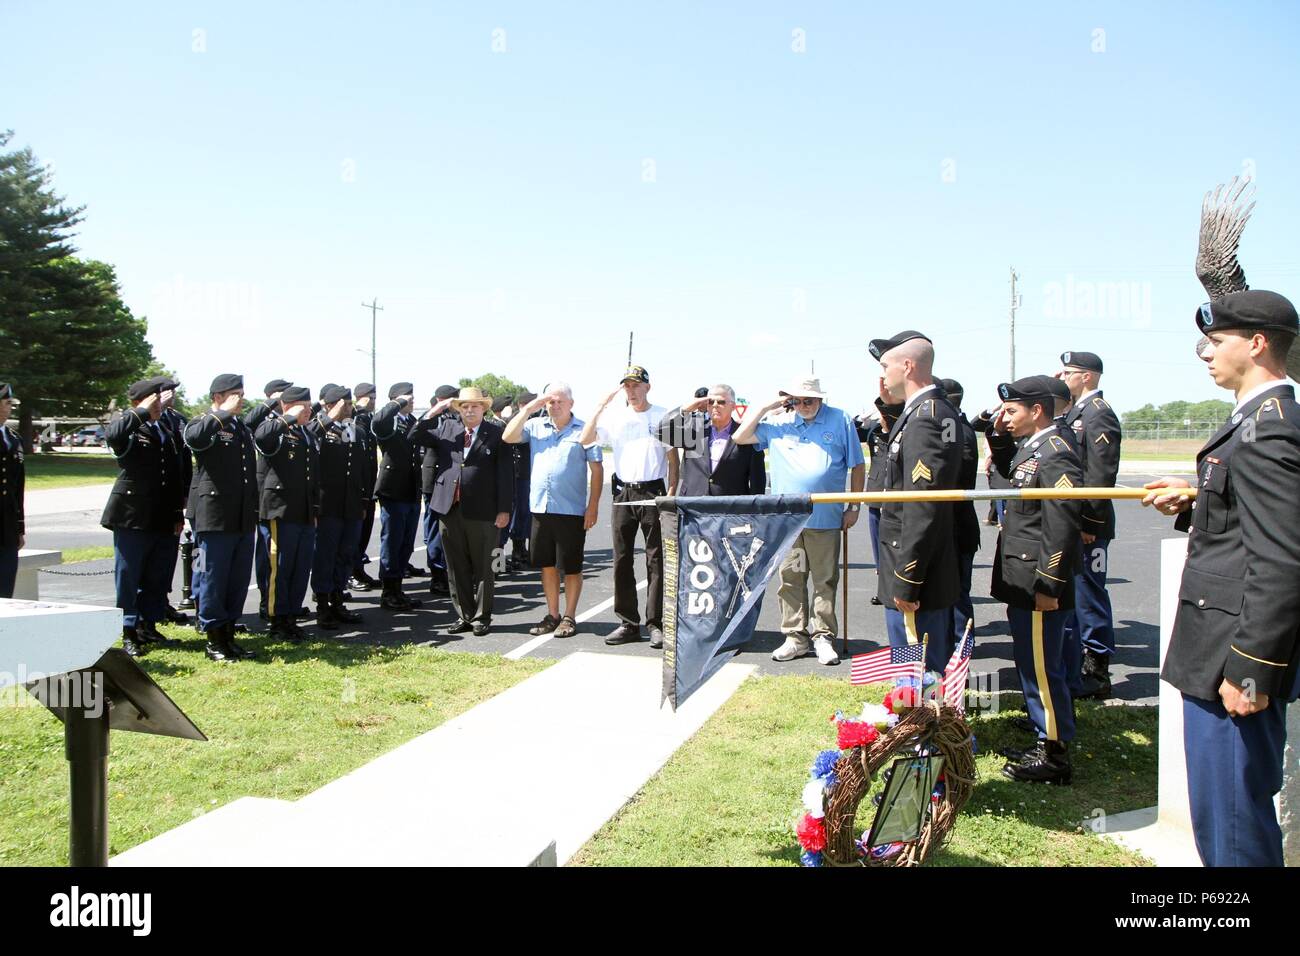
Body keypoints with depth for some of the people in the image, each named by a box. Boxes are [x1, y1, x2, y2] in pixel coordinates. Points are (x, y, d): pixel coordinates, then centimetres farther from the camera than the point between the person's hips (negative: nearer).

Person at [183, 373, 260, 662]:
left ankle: (229, 635, 21)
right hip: (215, 516, -7)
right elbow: (193, 438, -29)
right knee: (213, 578, 1)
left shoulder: (242, 426, 18)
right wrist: (223, 413, -20)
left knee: (239, 579, 10)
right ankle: (213, 640, 12)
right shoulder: (204, 423, -3)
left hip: (244, 519, 7)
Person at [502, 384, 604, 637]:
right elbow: (508, 437, -2)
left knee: (571, 567, 4)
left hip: (571, 510, -4)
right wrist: (527, 409, -4)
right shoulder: (535, 426, 10)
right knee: (547, 565, 12)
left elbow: (597, 469, -3)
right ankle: (552, 615, 23)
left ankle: (569, 617, 15)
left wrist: (593, 506, -9)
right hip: (540, 508, 4)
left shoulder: (583, 430, -1)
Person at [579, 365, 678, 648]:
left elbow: (673, 457, 3)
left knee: (656, 560, -2)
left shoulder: (663, 416, 2)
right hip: (623, 493, 3)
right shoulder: (615, 417, 8)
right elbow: (585, 440, -2)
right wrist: (600, 406, -5)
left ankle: (656, 624, 3)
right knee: (622, 560, 5)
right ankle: (628, 623, 14)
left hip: (653, 492, -3)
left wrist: (671, 492, -7)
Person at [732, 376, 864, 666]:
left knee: (825, 581, 4)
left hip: (825, 519, -2)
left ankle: (823, 637, 13)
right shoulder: (778, 423, 9)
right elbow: (740, 437, 8)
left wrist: (853, 507, 3)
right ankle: (795, 637, 13)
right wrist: (766, 406, 3)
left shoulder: (840, 420, 4)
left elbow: (857, 466, 7)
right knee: (790, 579, 5)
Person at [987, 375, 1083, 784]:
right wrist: (998, 435, 15)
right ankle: (1047, 740, 30)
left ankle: (1054, 756, 11)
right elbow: (1009, 471, 33)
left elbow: (1062, 525, -23)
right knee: (1033, 666, 18)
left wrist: (1048, 586, -22)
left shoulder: (1055, 454, -19)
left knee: (1041, 668, -1)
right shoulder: (1030, 447, 11)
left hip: (1038, 585, -10)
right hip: (1022, 583, 10)